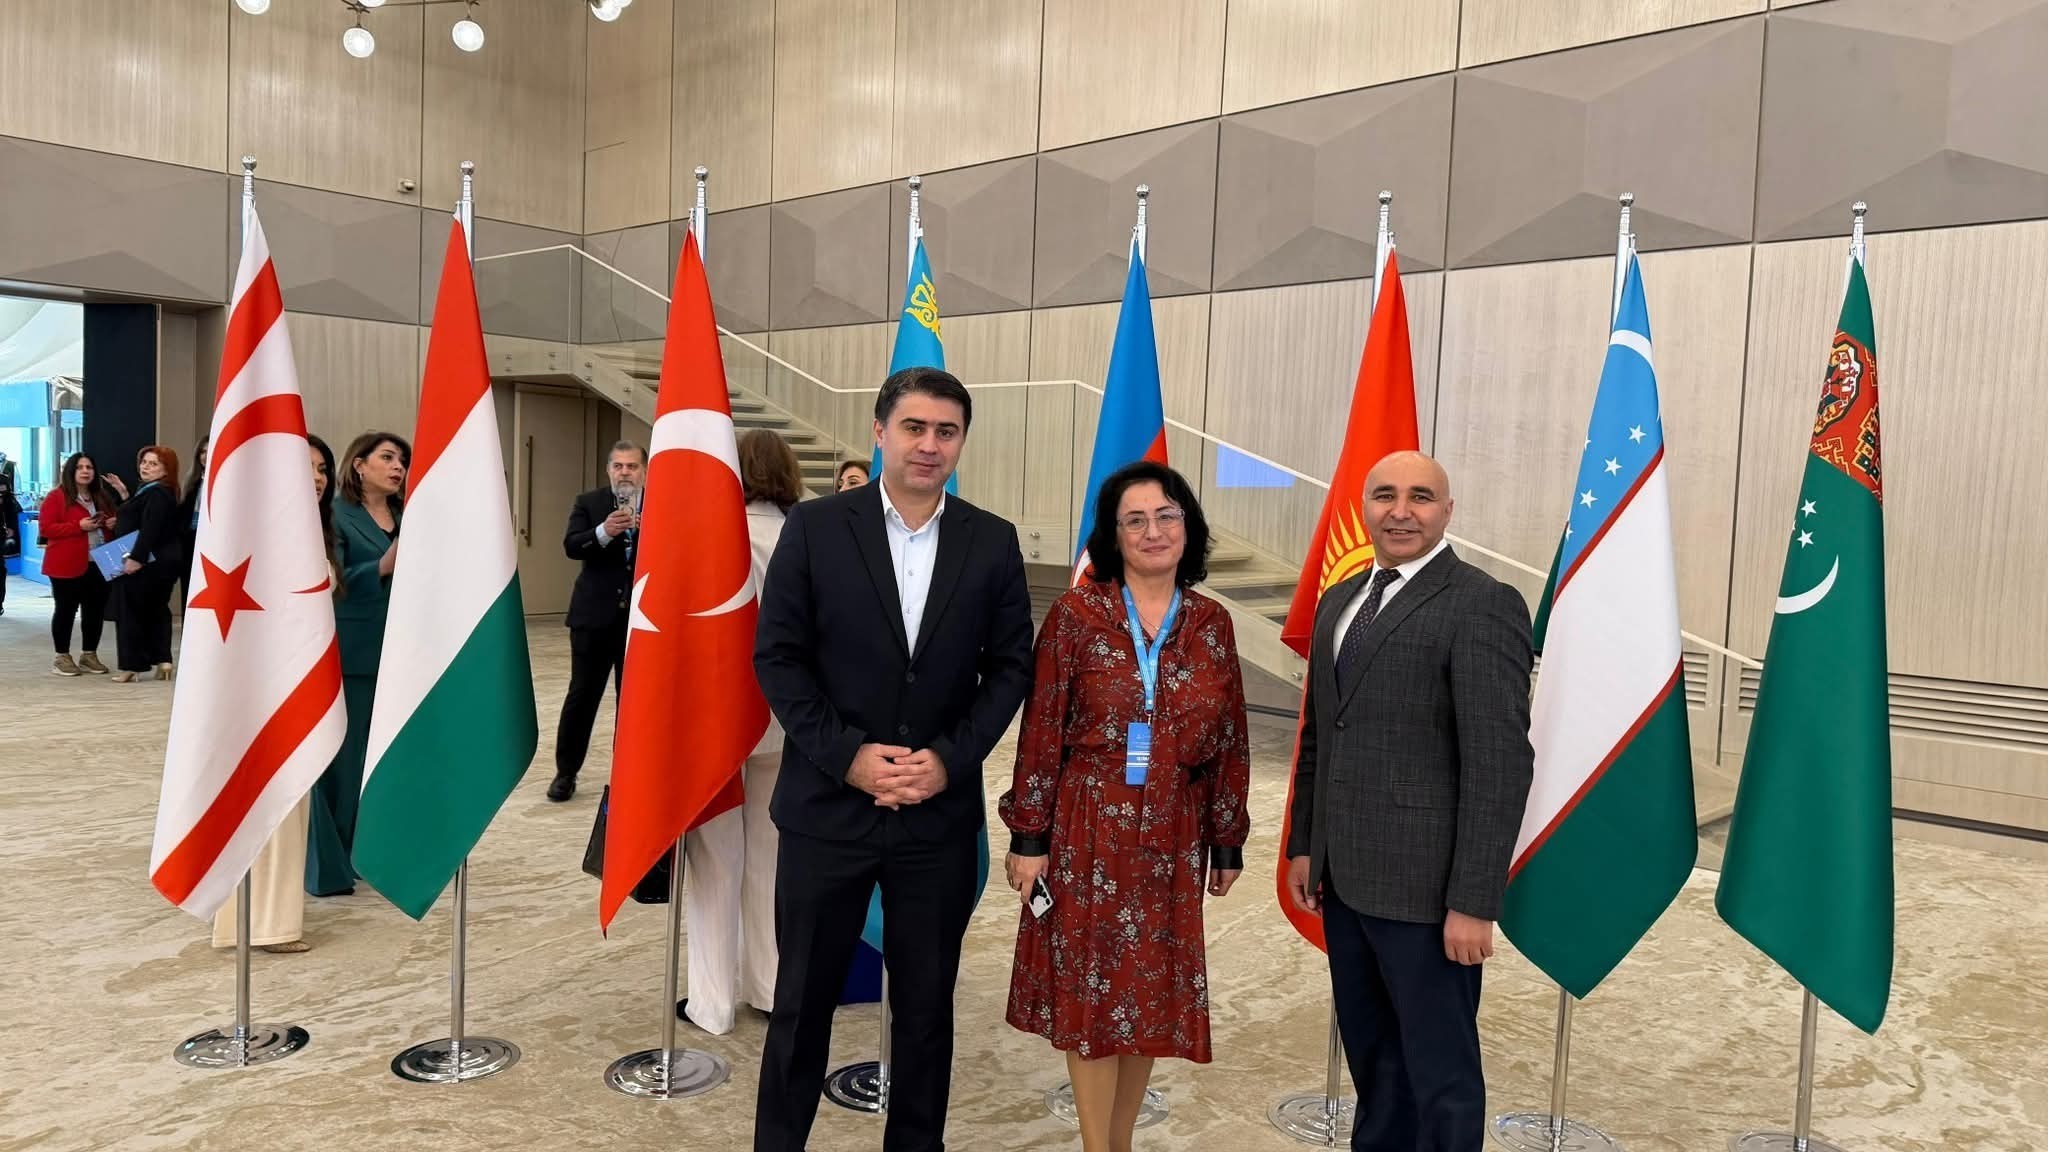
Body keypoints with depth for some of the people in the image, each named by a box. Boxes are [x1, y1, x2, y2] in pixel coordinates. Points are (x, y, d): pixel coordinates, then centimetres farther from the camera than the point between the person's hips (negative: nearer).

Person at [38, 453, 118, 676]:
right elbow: (46, 528, -11)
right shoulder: (57, 496, -4)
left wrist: (113, 524, 2)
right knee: (66, 610, 2)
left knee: (96, 610, 7)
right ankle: (62, 657, 11)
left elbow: (111, 523, 26)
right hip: (67, 565, -5)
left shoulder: (102, 497, 14)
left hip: (99, 563, 6)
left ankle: (89, 655, 17)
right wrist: (79, 526, -20)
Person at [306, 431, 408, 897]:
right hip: (351, 655, -5)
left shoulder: (407, 519, 14)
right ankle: (327, 866, 8)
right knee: (342, 758, -2)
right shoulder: (336, 516, -3)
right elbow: (332, 583, -14)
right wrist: (383, 567, -26)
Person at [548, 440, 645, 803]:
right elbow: (571, 546, -11)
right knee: (582, 695, 5)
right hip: (595, 613, 0)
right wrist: (604, 532, -28)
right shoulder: (588, 502, 2)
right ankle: (566, 772, 18)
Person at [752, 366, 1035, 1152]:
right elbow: (776, 656, -4)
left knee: (926, 1003, 13)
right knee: (803, 996, 12)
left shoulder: (992, 542, 2)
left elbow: (1010, 667, 2)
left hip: (941, 813, 1)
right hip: (828, 804, -1)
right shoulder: (815, 527, -3)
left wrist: (950, 759, -10)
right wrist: (847, 755, -13)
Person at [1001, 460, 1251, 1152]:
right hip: (1088, 830, -3)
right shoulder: (1076, 614, -6)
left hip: (1170, 839, 3)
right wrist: (1029, 836, -7)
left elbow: (1230, 740, 7)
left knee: (1152, 991, 11)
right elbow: (1042, 730, -6)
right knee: (1089, 988, 5)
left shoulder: (1211, 625, 3)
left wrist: (1228, 842, 8)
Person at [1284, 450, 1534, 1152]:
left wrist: (1473, 902, -18)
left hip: (1425, 887, -7)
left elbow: (1500, 764, -17)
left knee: (1440, 1069, 6)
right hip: (1343, 879, 7)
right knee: (1371, 1056, 19)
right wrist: (1304, 846, 15)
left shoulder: (1482, 606, -12)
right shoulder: (1339, 601, 13)